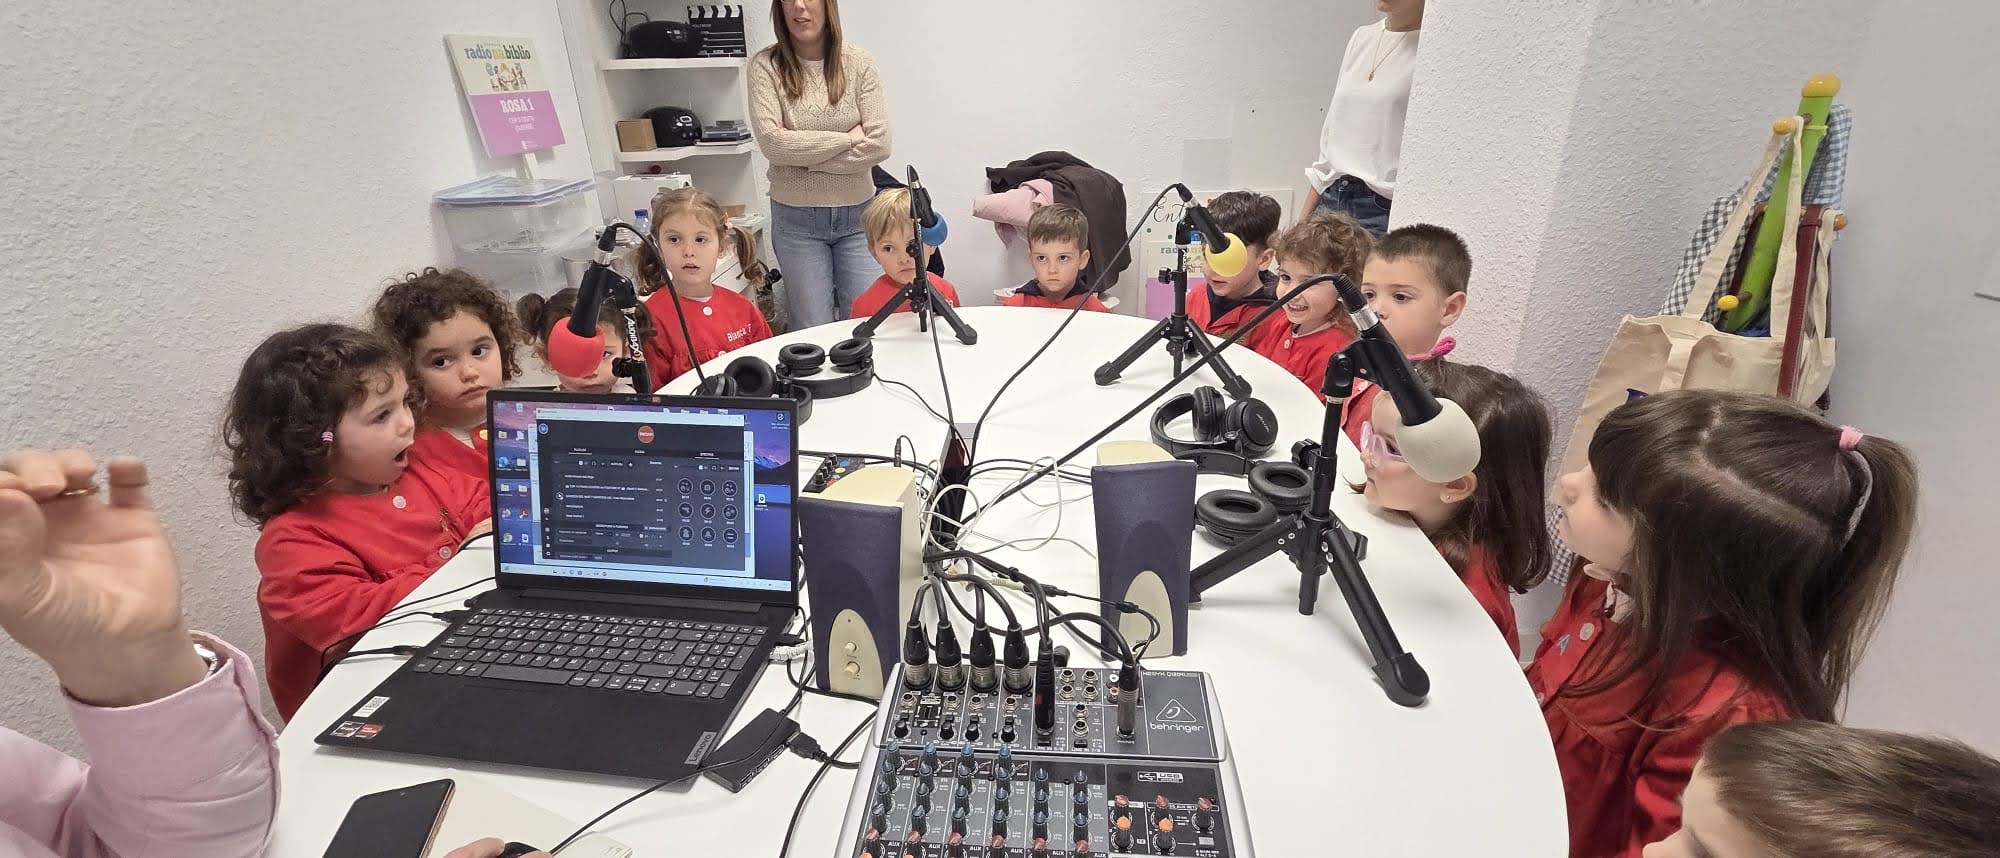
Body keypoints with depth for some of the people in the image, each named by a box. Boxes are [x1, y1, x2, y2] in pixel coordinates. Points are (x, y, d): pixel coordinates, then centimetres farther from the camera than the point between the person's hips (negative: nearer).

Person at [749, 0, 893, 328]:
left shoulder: (859, 63, -1)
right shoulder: (765, 67, -3)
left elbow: (878, 146, -9)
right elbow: (772, 142, -15)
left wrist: (805, 159, -11)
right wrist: (847, 138, -12)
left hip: (857, 214, 1)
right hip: (796, 218, -1)